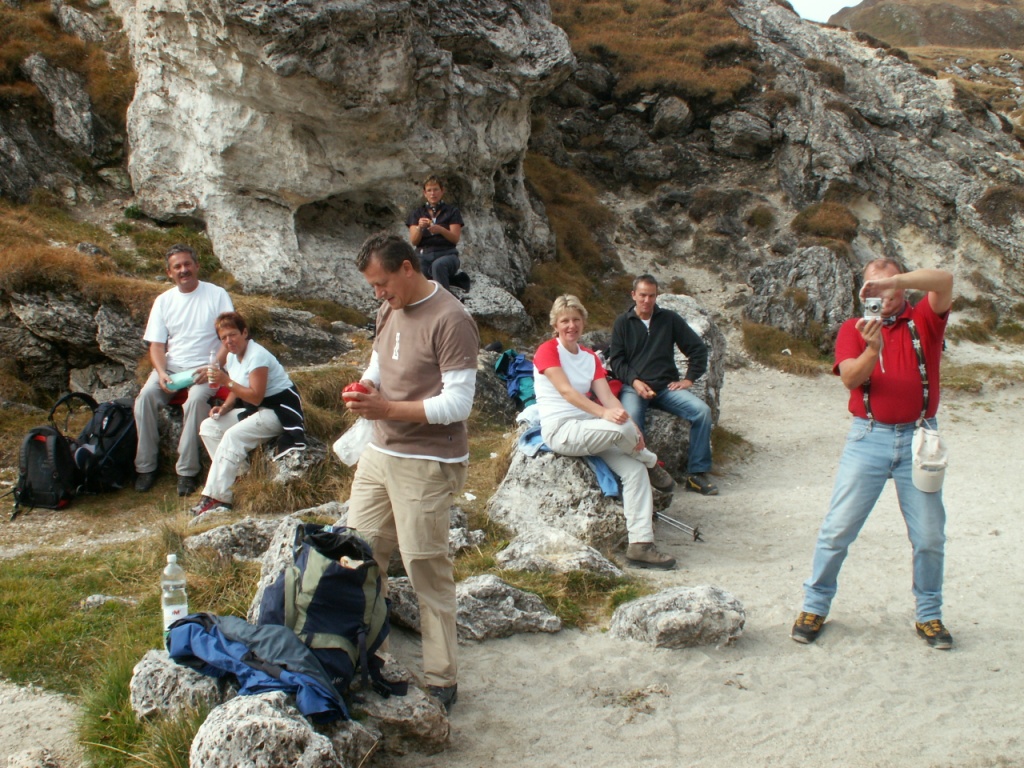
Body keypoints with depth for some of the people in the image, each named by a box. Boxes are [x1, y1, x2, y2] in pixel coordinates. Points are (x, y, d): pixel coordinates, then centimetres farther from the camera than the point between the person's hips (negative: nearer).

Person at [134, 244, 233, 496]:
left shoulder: (217, 295, 0)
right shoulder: (163, 301, 11)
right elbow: (157, 345, 7)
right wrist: (161, 373, -13)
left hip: (204, 368, -3)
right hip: (171, 367, 4)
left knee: (196, 399, -34)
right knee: (145, 397, -25)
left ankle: (187, 471, -26)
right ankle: (146, 466, -15)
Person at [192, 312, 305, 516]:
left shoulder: (257, 356, -21)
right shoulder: (232, 356, 7)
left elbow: (255, 397, -27)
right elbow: (236, 390, 14)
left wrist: (227, 381, -29)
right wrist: (225, 407, -5)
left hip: (279, 409, -10)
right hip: (253, 408, 10)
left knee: (233, 436, -27)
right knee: (208, 427, -1)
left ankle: (217, 497, -25)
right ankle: (236, 477, -3)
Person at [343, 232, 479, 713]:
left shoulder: (450, 321, -16)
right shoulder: (388, 311, 10)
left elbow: (458, 404, -19)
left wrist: (387, 408, -23)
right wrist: (365, 387, -1)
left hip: (427, 466, -8)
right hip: (379, 454, 8)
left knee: (428, 573, 0)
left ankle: (442, 682, 12)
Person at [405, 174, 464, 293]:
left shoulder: (452, 211, 12)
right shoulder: (417, 213, 17)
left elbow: (455, 238, 0)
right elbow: (413, 241, 6)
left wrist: (441, 230, -21)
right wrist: (420, 228, -16)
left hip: (447, 254, -2)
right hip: (423, 255, 2)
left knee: (438, 265, -41)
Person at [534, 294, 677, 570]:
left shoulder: (590, 357, 15)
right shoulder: (547, 350, -5)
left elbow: (607, 395, 2)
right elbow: (566, 391, -18)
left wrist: (631, 425, -17)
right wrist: (604, 414, -32)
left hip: (590, 430, 7)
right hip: (560, 431, -7)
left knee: (635, 470, -15)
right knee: (620, 428, -31)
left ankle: (640, 545, -16)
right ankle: (652, 463, 3)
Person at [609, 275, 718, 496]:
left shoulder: (669, 319, 11)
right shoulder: (623, 322, 10)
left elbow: (698, 348, 13)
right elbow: (616, 360, 5)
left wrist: (689, 379, 3)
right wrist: (634, 381, -12)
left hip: (667, 386, 2)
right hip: (633, 386, -2)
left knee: (702, 410, -23)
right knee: (630, 420, -35)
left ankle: (696, 473, -15)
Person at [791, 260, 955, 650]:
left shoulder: (924, 320, 5)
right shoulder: (853, 329, 5)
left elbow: (944, 279, -15)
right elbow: (850, 378, -10)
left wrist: (892, 281, -26)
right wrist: (873, 349, -28)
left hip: (918, 439, 1)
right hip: (868, 437, -1)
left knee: (929, 535, 7)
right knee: (838, 528, -1)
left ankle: (929, 615, 23)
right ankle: (815, 606, 11)